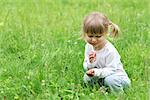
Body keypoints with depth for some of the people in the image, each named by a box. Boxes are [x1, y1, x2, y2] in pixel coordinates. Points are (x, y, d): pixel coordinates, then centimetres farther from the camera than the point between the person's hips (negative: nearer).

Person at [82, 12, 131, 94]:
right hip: (100, 78, 6)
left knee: (110, 80, -35)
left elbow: (111, 70, -24)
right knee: (87, 78, -16)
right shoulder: (88, 47, -6)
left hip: (116, 76, -6)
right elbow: (86, 68, -1)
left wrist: (97, 72, -39)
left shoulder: (109, 51, -25)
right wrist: (90, 63, -25)